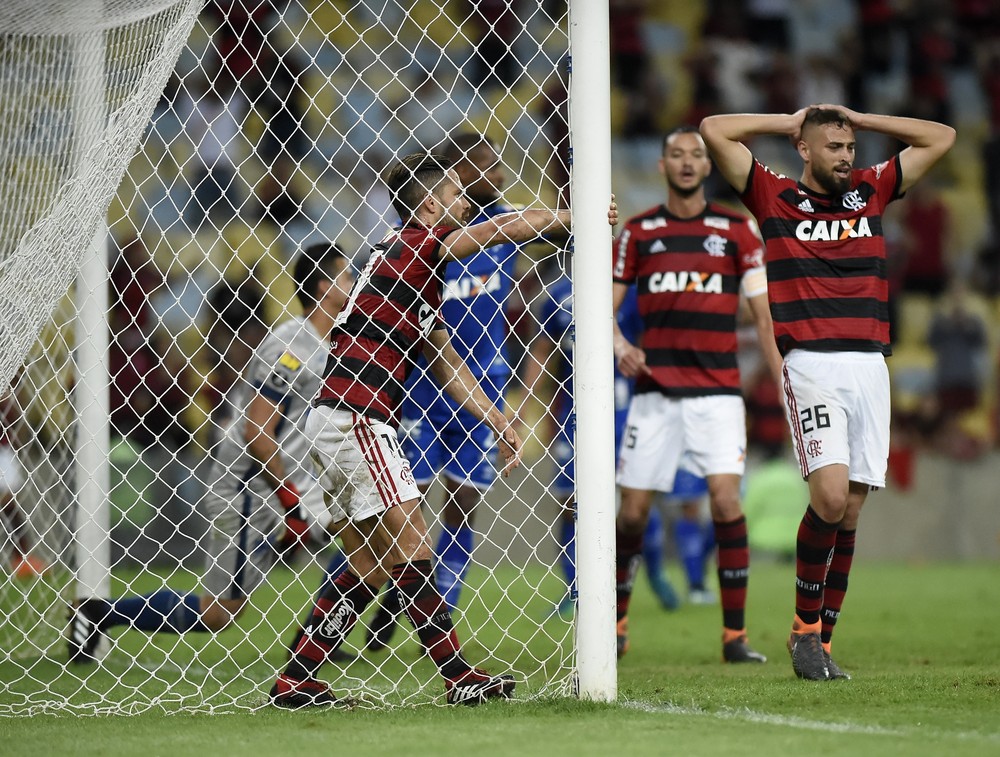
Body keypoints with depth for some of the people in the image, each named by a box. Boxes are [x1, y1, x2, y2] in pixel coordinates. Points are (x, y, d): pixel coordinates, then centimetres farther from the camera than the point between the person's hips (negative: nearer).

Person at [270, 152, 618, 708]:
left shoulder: (420, 278, 21)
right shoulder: (411, 247, -8)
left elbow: (449, 367, 24)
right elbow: (506, 228, -15)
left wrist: (500, 424, 22)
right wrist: (575, 219, -6)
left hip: (342, 424, 10)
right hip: (353, 417, -10)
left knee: (368, 567, 10)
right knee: (411, 552, -8)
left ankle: (295, 682, 11)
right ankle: (460, 678, -7)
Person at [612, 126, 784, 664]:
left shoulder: (736, 230, 5)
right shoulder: (638, 232, 7)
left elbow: (763, 315, 7)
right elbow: (607, 306, 9)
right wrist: (620, 346, -13)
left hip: (717, 391, -1)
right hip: (655, 391, 1)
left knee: (725, 500, -15)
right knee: (633, 510, 0)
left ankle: (735, 636, -10)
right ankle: (616, 626, 19)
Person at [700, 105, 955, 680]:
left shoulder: (872, 191, 17)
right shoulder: (776, 197, 7)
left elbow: (941, 138, 23)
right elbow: (715, 131, 2)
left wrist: (859, 118, 18)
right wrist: (789, 121, 12)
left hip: (870, 367, 4)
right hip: (812, 367, -4)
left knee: (851, 511, 2)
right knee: (831, 493, -19)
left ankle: (822, 643, 9)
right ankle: (804, 628, -4)